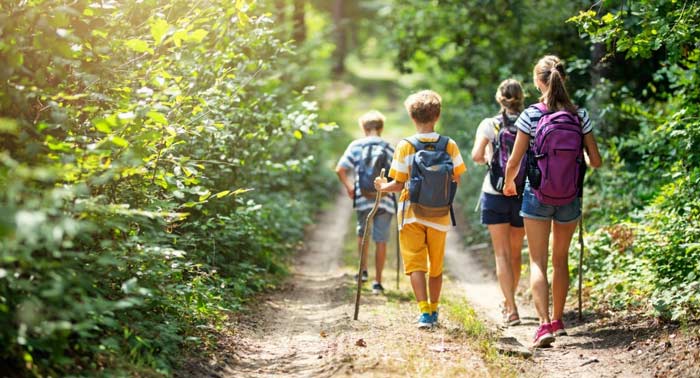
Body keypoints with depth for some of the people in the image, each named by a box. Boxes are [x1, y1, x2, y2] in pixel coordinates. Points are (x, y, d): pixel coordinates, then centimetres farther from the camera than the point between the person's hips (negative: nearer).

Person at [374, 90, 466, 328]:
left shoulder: (405, 146, -9)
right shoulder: (449, 145, -3)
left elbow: (398, 185, -8)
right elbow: (456, 181, 1)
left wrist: (382, 187, 12)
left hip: (411, 213, -2)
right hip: (440, 215, 2)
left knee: (415, 264, 0)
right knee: (436, 266, 15)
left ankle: (424, 311, -15)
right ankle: (434, 311, 27)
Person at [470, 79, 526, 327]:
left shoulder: (489, 125, -4)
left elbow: (476, 156, -13)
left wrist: (486, 159, 8)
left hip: (495, 194, -2)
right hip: (523, 194, 2)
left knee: (502, 254, 0)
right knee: (516, 252, 17)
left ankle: (511, 309, -10)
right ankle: (509, 300, 33)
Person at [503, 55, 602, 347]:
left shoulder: (530, 116, -10)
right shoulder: (579, 116, -3)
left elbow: (514, 162, -8)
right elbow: (595, 161, 0)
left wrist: (509, 184, 13)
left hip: (537, 196, -3)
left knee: (538, 262, 0)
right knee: (560, 259, 18)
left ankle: (545, 323, -16)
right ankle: (558, 320, 29)